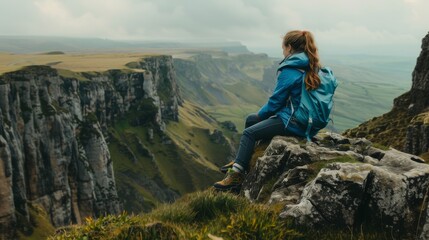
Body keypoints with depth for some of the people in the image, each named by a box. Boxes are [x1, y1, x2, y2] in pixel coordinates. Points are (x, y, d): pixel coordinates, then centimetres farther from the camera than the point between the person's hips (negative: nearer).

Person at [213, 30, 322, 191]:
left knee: (249, 133, -7)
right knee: (251, 120, 15)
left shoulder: (290, 70, -18)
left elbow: (276, 100, -14)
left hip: (294, 123, -9)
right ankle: (240, 162, 23)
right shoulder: (312, 67, 10)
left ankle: (236, 176, -5)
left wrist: (262, 113, 5)